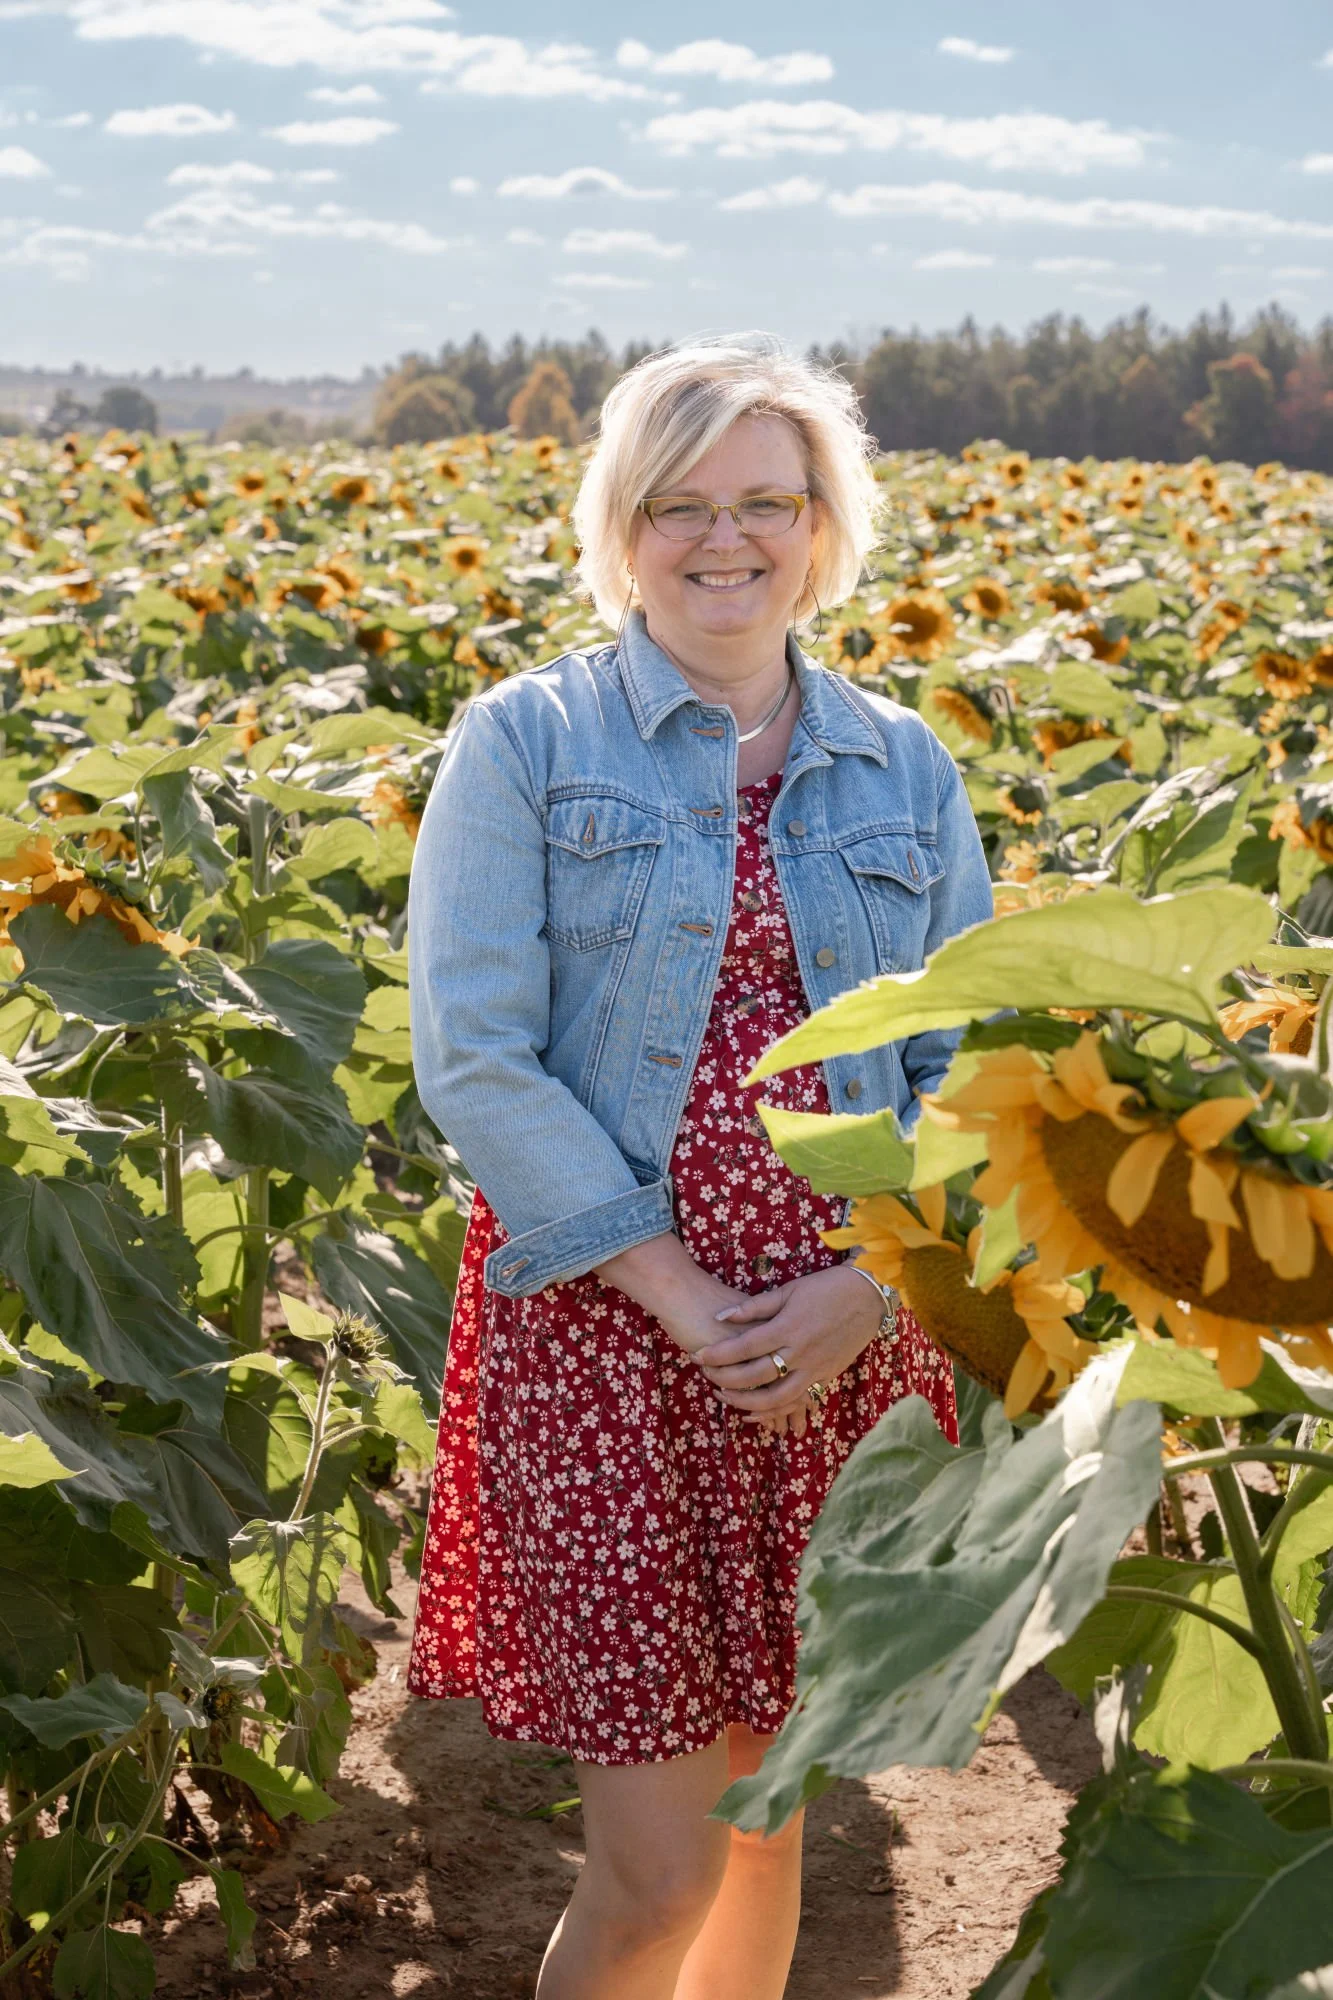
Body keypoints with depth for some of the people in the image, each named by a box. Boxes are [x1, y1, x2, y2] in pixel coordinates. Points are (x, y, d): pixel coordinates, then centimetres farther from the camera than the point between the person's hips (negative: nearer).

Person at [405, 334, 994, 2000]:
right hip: (600, 1322, -3)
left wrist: (864, 1286, -9)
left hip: (839, 1342, 4)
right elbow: (474, 1060, -9)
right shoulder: (523, 744, -2)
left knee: (767, 1810, 15)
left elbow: (973, 1066, 8)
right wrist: (684, 1297, -14)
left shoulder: (902, 771, 9)